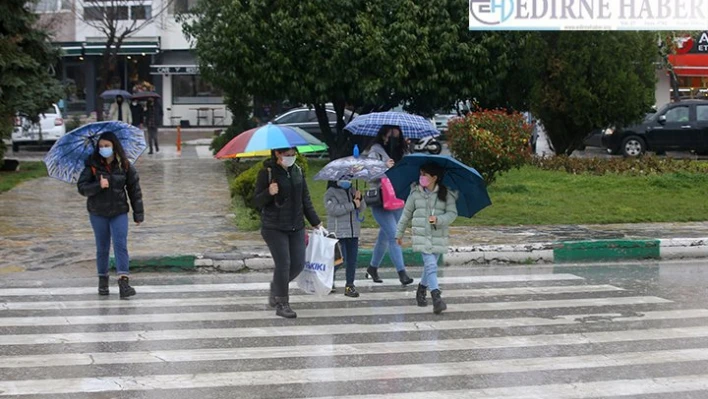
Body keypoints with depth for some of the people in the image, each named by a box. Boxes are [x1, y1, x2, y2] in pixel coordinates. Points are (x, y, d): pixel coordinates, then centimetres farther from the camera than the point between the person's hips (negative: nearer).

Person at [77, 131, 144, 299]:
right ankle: (103, 280, 21)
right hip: (98, 213, 1)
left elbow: (134, 190, 2)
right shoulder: (92, 165, -4)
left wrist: (138, 214, 2)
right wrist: (98, 186, -25)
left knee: (120, 245, -11)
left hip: (119, 212, -1)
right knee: (102, 248, 8)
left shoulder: (125, 166, -3)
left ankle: (123, 281, -17)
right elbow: (82, 187, -7)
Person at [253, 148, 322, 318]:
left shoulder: (298, 171, 8)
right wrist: (269, 193, -26)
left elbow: (306, 200, 14)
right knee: (283, 264, -9)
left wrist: (316, 222, 12)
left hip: (296, 227, 6)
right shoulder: (267, 173, -8)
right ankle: (282, 304, 6)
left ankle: (275, 290, 30)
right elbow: (256, 201, -6)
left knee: (298, 264, 5)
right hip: (274, 228, -6)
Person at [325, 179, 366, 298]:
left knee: (352, 259, 4)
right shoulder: (331, 193, -5)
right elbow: (333, 209, -20)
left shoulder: (352, 191, 14)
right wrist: (352, 205, -17)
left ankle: (350, 285, 10)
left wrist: (359, 199, -6)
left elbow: (362, 208, 15)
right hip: (338, 233, -6)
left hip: (353, 232, 6)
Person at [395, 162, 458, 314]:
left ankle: (421, 291, 38)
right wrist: (399, 233, 15)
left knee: (430, 266, 13)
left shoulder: (447, 194, -1)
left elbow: (452, 213, -5)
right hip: (422, 236, -1)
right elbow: (406, 214, 10)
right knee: (430, 265, -14)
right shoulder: (415, 193, 2)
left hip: (439, 237, 1)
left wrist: (438, 219, -23)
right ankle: (436, 298, -19)